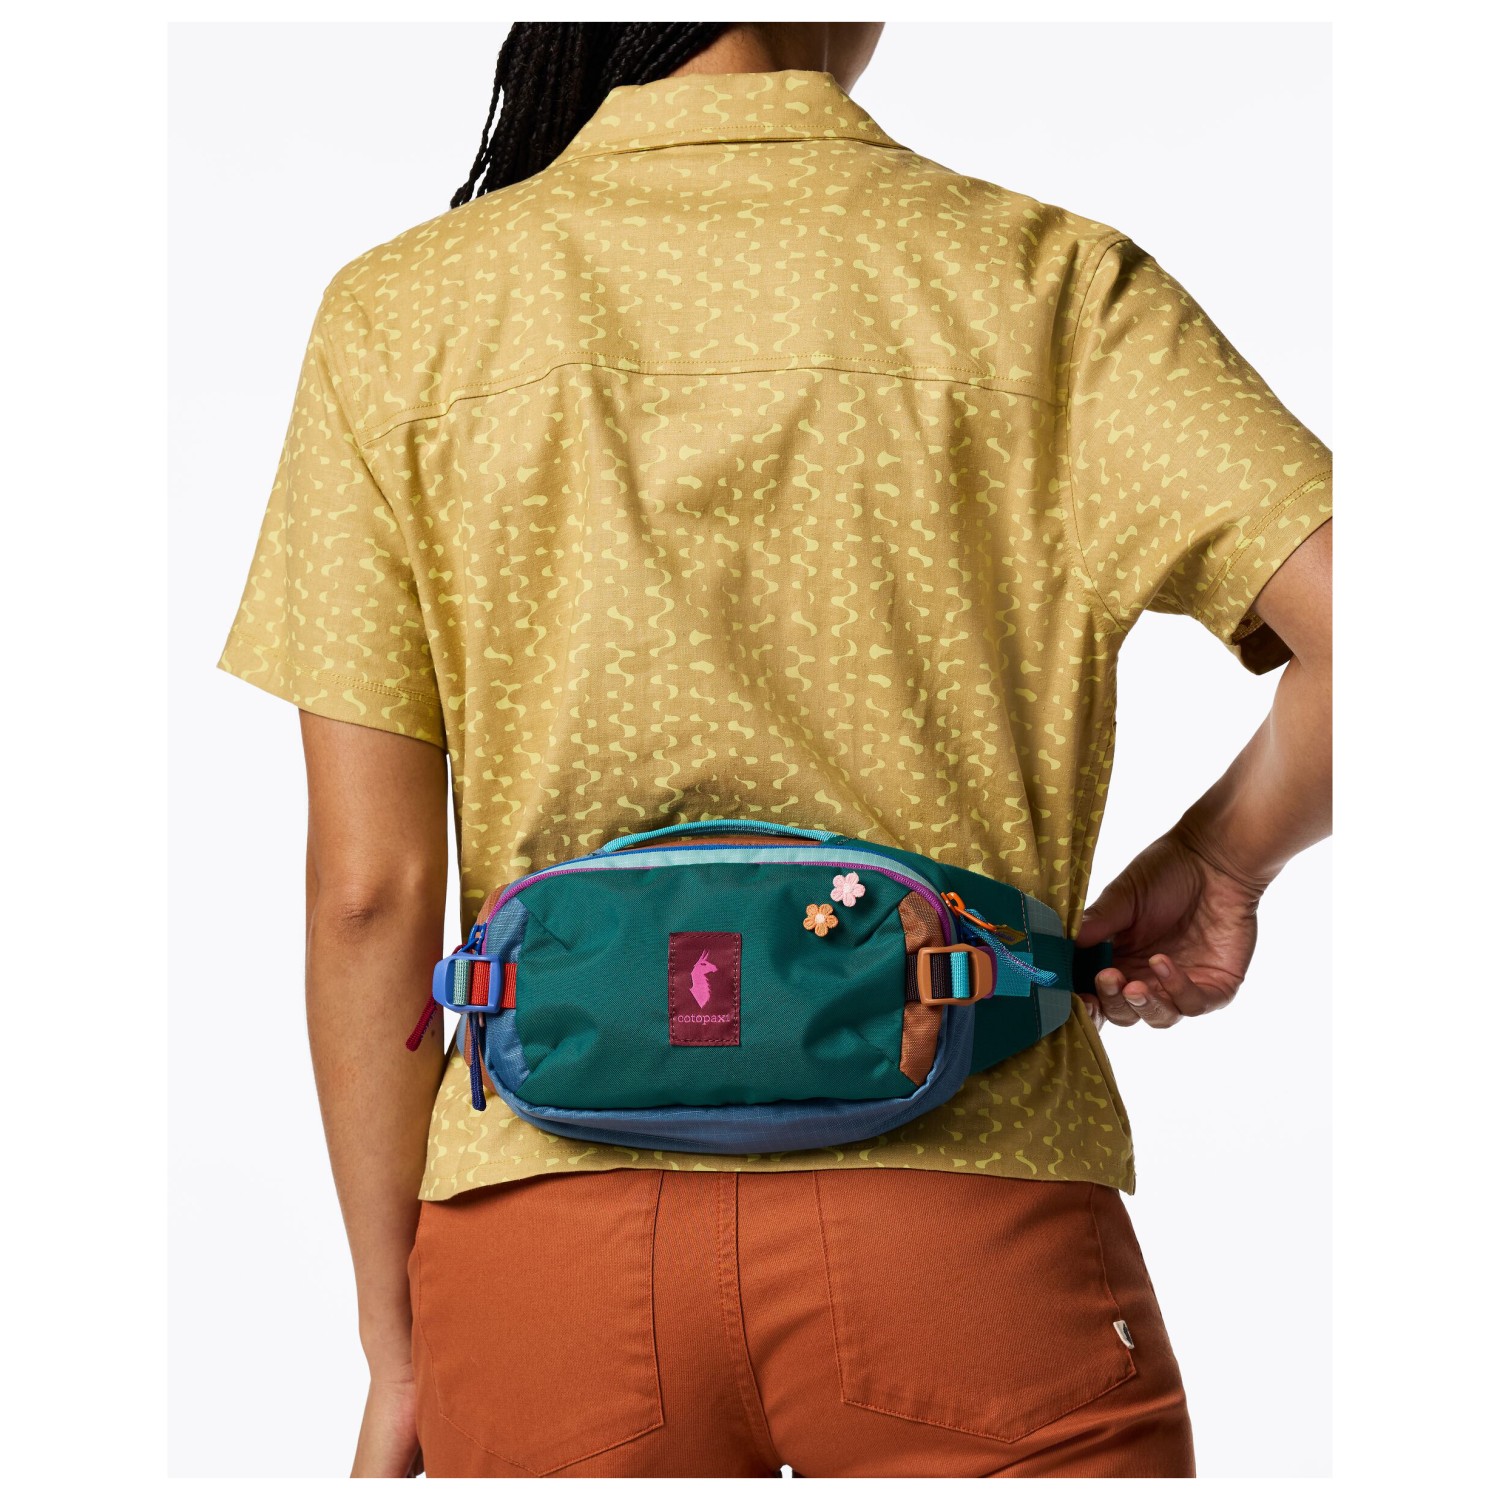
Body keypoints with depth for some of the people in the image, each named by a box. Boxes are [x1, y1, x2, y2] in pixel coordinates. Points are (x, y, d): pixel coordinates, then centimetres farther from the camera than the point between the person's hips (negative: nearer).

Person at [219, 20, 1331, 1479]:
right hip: (964, 1208, -1)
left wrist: (396, 1341, 8)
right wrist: (1218, 857, 8)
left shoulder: (398, 312, 2)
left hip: (547, 1211, 2)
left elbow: (368, 890, 0)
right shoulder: (1043, 281, 0)